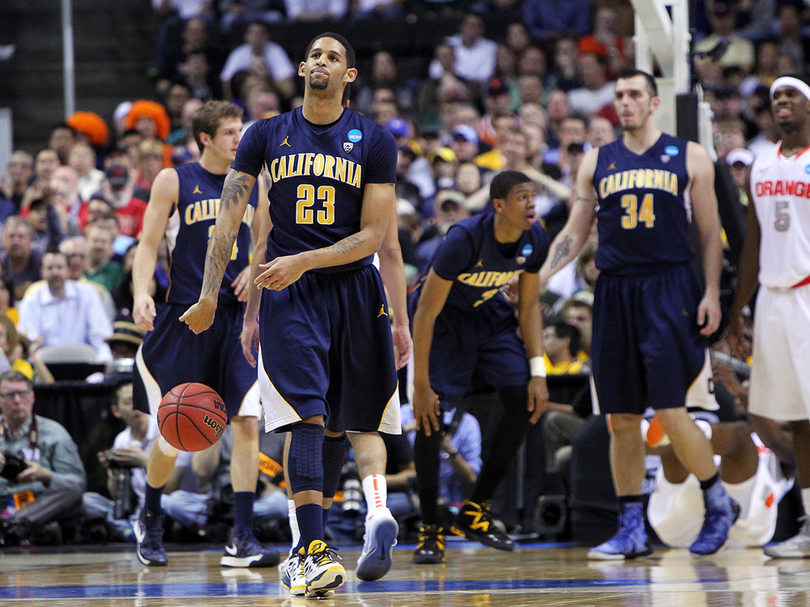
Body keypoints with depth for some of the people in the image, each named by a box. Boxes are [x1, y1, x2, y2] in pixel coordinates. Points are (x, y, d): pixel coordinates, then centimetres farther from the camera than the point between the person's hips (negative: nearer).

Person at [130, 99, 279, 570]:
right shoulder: (175, 181, 0)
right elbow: (149, 245, -1)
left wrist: (256, 267, -4)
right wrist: (142, 293, -18)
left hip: (238, 316, 2)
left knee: (248, 422, -12)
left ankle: (242, 539, -9)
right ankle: (150, 519, 29)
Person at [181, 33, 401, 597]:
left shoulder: (374, 141, 1)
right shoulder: (266, 136, 5)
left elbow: (373, 236, -4)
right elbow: (229, 219, 6)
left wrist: (302, 262, -15)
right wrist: (209, 297, 1)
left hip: (352, 283, 1)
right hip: (288, 294, -1)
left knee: (338, 422, 6)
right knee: (308, 416, -15)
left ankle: (310, 548, 19)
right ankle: (314, 550, -20)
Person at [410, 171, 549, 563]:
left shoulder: (535, 240, -16)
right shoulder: (464, 240, -34)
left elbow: (529, 306, -1)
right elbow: (426, 313, -27)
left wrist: (538, 372, -9)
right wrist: (421, 385, -27)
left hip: (489, 314, 6)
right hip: (444, 318, -6)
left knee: (524, 403, -8)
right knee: (431, 414, -16)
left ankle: (475, 513, 6)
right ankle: (430, 531, -3)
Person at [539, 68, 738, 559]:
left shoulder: (689, 158, 4)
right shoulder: (597, 162, 12)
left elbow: (710, 232, 4)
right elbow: (574, 234, 14)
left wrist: (712, 293, -6)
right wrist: (536, 279, 1)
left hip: (669, 291, -4)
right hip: (615, 293, 4)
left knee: (671, 412, -11)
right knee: (621, 419, 3)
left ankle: (719, 503, 9)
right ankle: (632, 529, 9)